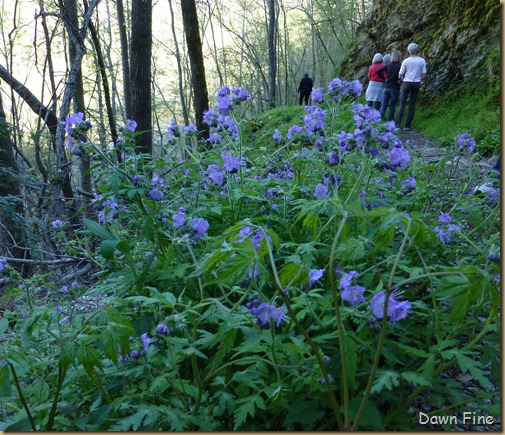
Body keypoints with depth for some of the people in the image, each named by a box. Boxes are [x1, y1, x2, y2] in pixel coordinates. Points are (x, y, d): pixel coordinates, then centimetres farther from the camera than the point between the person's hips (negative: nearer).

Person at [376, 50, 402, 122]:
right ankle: (390, 120, 7)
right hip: (395, 88, -3)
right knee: (392, 106, 5)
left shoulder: (388, 65, 2)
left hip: (386, 87, 3)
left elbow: (378, 72, 1)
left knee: (384, 105, 7)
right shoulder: (400, 66, -9)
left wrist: (384, 78, 7)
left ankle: (381, 118, 3)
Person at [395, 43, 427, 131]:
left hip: (406, 83, -1)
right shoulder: (422, 61, -1)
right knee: (412, 105, 6)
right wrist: (418, 79, 17)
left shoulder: (405, 61, -5)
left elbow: (400, 75, -5)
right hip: (416, 83, 1)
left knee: (402, 104, 3)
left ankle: (398, 124, -4)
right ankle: (407, 125, 6)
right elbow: (424, 74, 0)